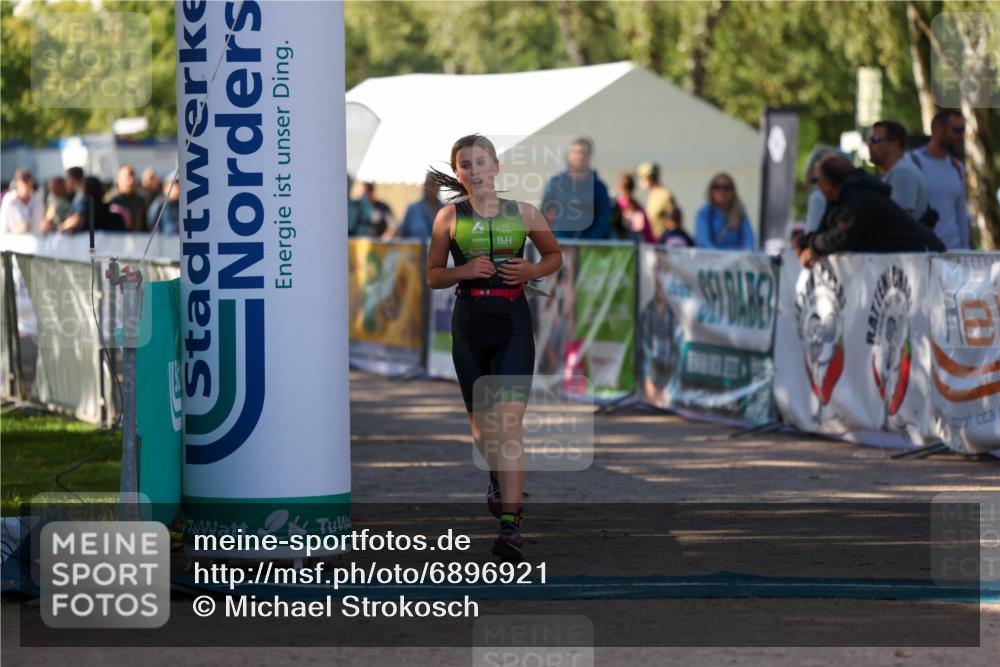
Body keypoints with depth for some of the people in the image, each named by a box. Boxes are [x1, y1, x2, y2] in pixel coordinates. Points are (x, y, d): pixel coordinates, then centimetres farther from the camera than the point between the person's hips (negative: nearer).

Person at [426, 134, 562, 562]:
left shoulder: (524, 214, 2)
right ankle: (498, 476, 48)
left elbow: (554, 256, 17)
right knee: (481, 422, 13)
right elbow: (433, 276, 7)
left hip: (513, 324, -2)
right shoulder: (450, 217, 2)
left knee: (508, 425, -14)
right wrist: (464, 271, -13)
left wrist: (532, 271, -4)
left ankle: (510, 524, -19)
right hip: (469, 323, 2)